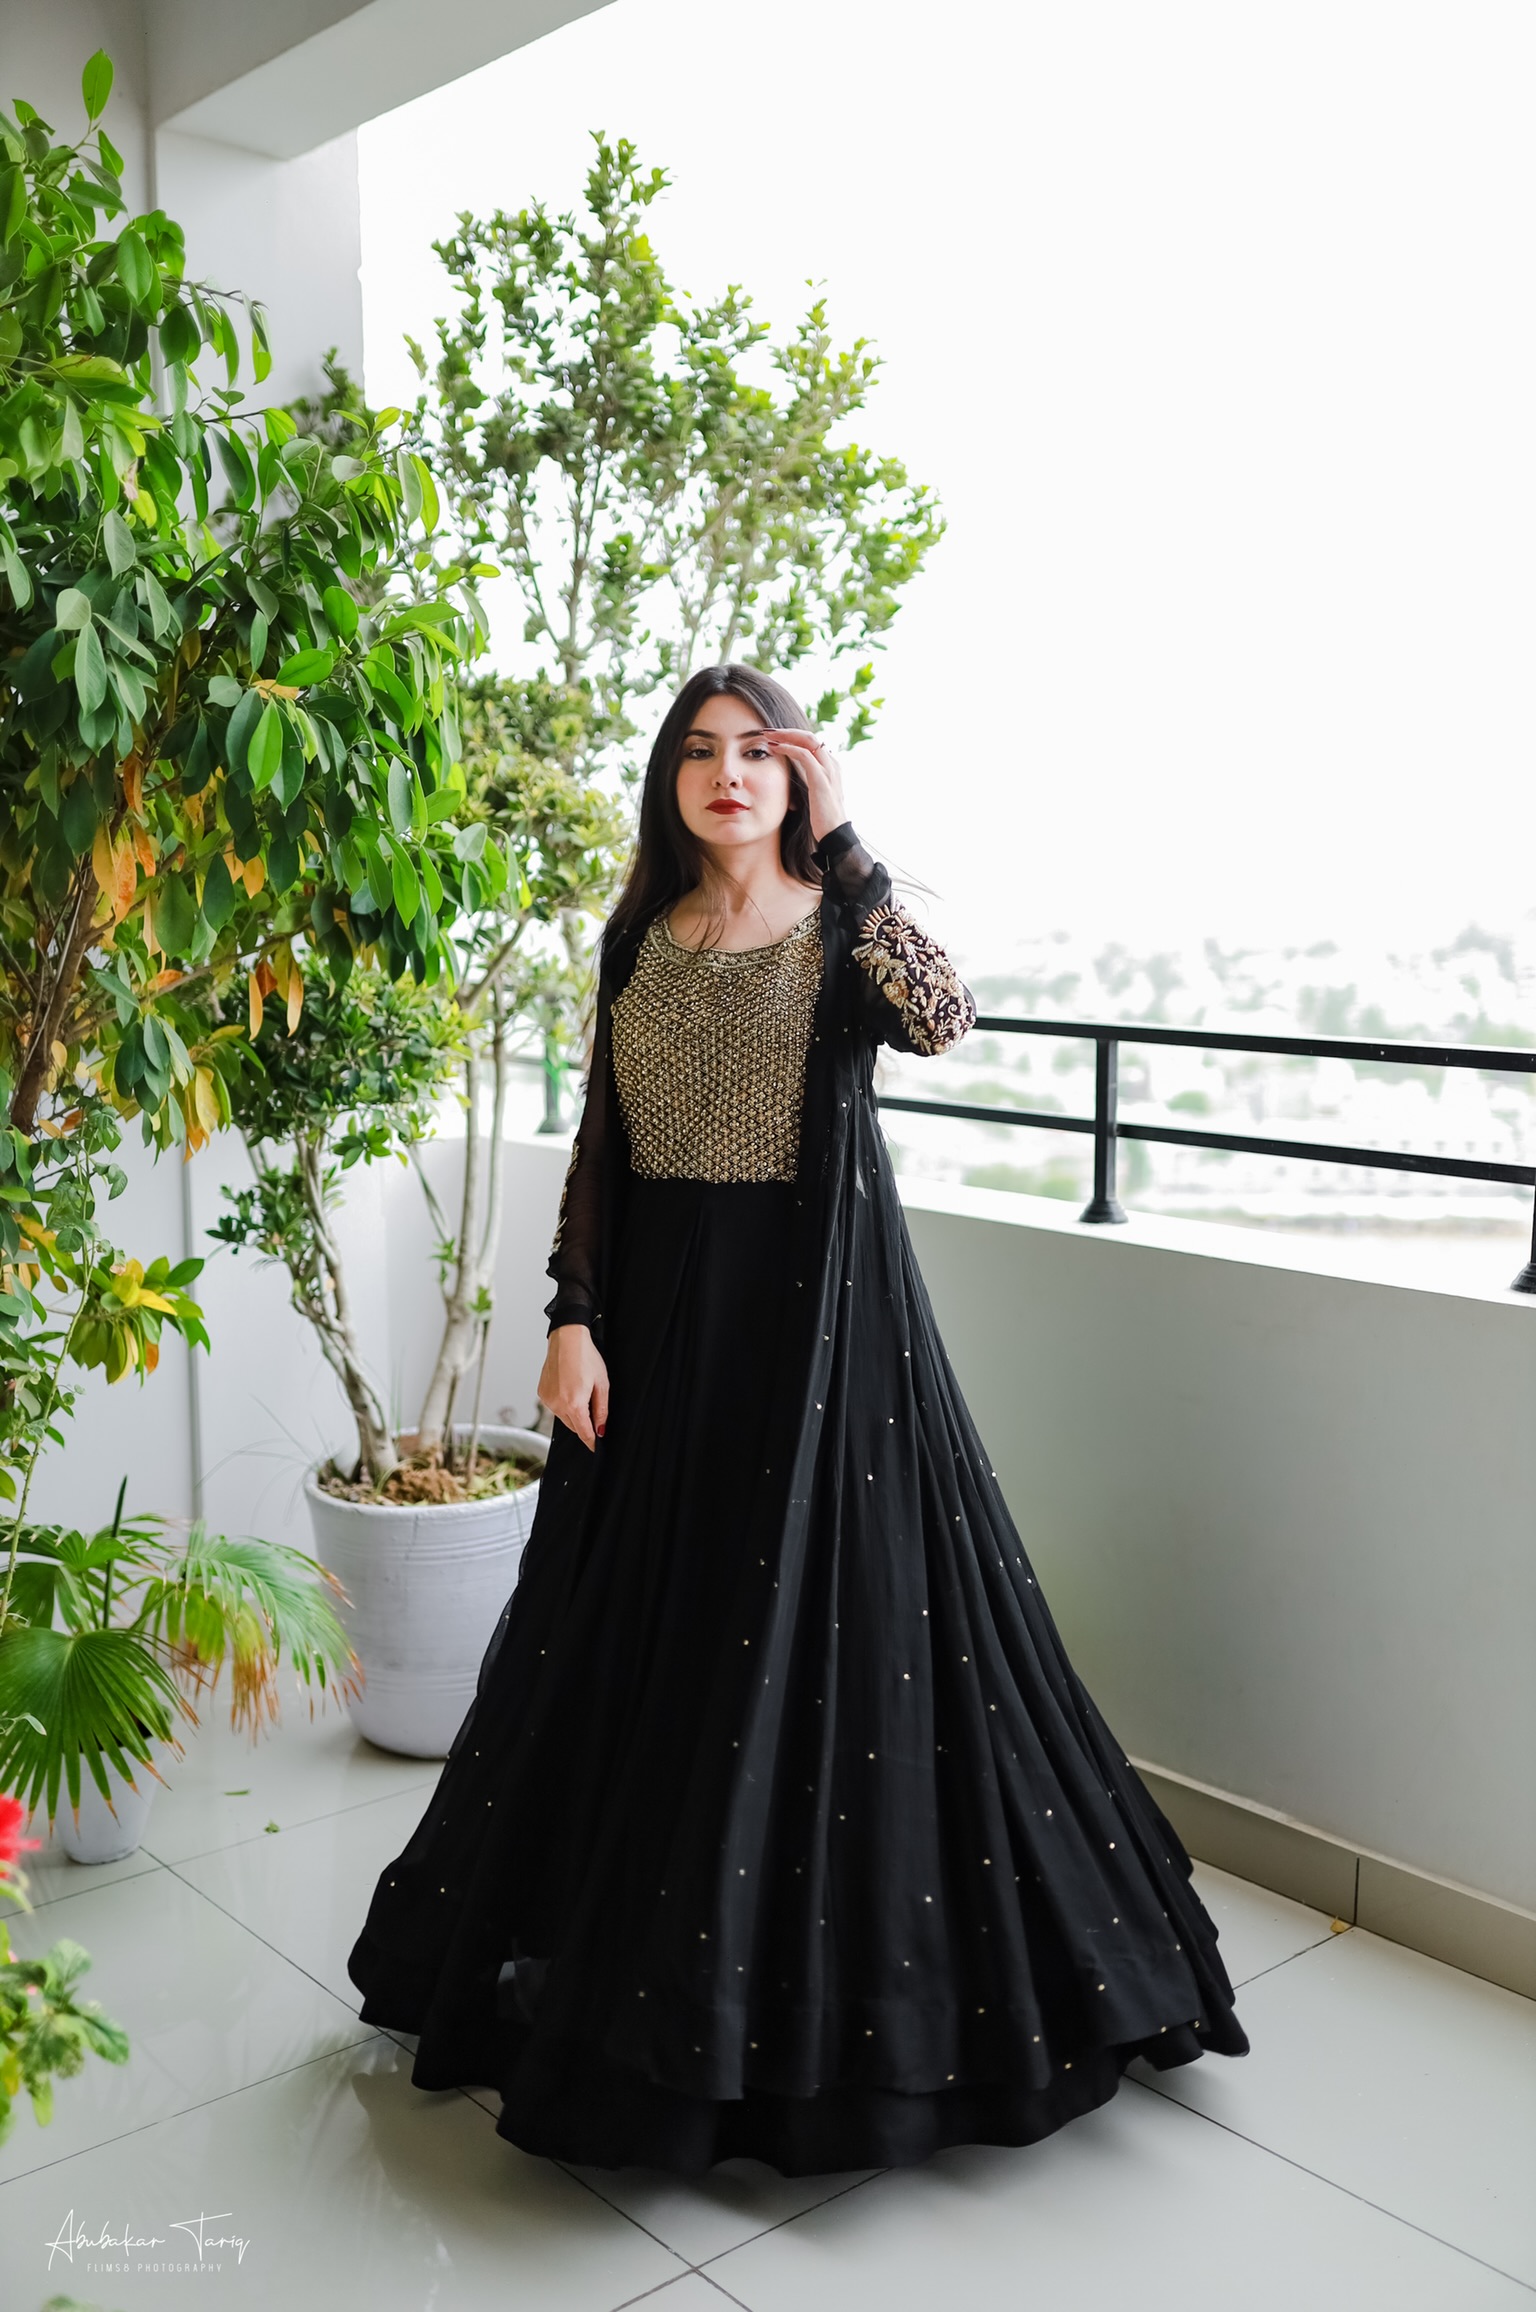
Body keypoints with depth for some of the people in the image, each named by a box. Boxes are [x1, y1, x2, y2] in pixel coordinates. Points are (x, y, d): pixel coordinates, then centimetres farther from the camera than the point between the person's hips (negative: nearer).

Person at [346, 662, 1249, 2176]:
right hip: (660, 1324, 4)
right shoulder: (638, 938, 9)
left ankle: (835, 1984, 21)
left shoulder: (844, 927, -2)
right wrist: (574, 1321, -1)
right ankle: (628, 1958, 33)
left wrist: (838, 841, -20)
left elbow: (945, 1020, -25)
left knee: (820, 1626, 0)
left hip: (818, 1315, -4)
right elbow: (597, 1147, 8)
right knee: (645, 1635, 12)